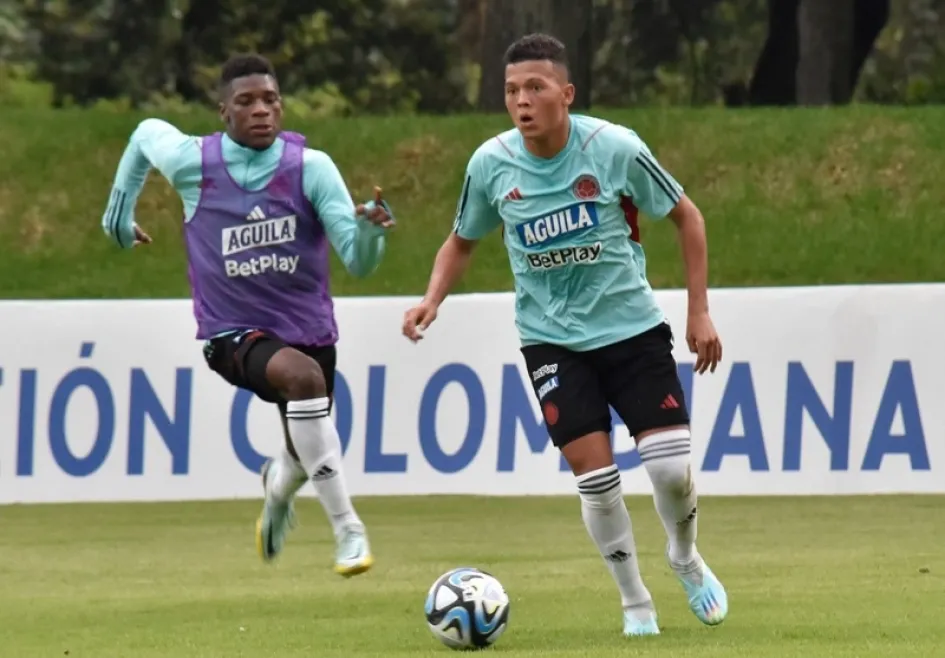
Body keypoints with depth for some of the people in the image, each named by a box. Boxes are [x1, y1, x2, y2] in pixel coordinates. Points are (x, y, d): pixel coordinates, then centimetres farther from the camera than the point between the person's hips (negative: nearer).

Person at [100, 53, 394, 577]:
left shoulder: (310, 167, -9)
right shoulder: (192, 161, -9)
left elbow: (359, 262, -11)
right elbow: (146, 132, 16)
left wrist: (371, 228, -33)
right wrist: (120, 209, 24)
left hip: (309, 329, 3)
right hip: (234, 334, -3)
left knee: (306, 457, 17)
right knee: (304, 376, -35)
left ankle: (278, 486, 60)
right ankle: (347, 530, -32)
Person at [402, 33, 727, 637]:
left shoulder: (614, 148, -16)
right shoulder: (491, 164, -9)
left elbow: (686, 216, -1)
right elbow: (462, 242, 10)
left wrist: (700, 312, -3)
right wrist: (433, 299, -9)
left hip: (631, 326, -1)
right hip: (552, 337, 1)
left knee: (673, 468, -8)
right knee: (595, 476, -9)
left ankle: (686, 559, 26)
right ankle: (636, 604, 11)